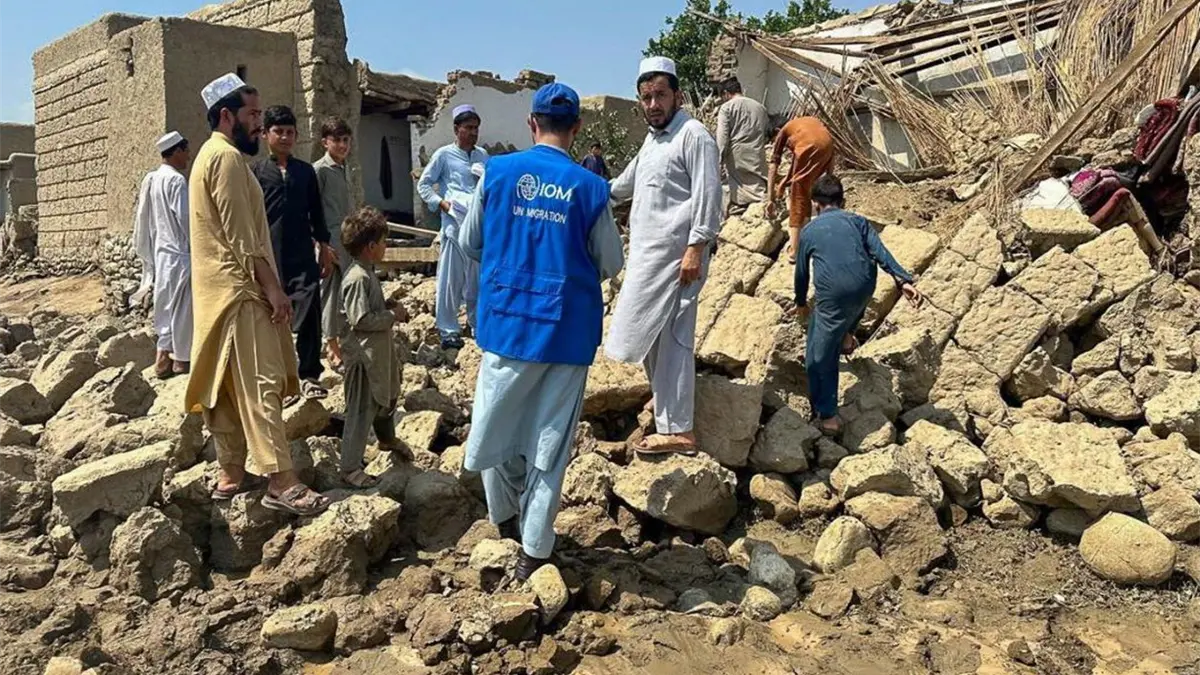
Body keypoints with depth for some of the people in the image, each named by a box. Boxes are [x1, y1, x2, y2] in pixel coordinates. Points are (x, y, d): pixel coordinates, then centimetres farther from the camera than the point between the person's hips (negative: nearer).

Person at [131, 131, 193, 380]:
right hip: (179, 254, -8)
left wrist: (148, 255, 18)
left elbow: (143, 220, 13)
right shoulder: (176, 180, -14)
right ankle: (181, 358, 7)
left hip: (159, 252, 8)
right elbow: (185, 218, -17)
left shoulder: (150, 180, 10)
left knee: (165, 305, 12)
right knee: (182, 307, 0)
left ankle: (163, 357, 12)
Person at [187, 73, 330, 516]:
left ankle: (230, 474, 17)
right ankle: (281, 482, -14)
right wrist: (273, 287, -17)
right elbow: (242, 236, -19)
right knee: (261, 383, -13)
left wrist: (266, 284, 20)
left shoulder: (211, 155, 21)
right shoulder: (228, 157, -12)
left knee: (227, 385, 11)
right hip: (239, 289, -11)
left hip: (220, 289, 11)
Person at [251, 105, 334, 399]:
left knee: (309, 314, -8)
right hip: (269, 256, -1)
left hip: (303, 256, 2)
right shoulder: (255, 171, 4)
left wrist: (324, 247, 15)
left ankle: (309, 375, -2)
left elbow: (316, 212, 17)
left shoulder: (306, 171, 13)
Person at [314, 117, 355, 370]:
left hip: (346, 240, 8)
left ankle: (342, 340, 19)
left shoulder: (342, 169, 15)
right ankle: (332, 345, 4)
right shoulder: (319, 170, -7)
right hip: (330, 241, -8)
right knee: (331, 292, -3)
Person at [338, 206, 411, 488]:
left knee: (386, 395, 28)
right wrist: (392, 315, -18)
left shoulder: (367, 272, 7)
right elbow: (361, 320, -28)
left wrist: (389, 311, 5)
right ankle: (350, 468, 9)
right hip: (364, 353, -10)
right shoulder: (358, 278, -24)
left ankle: (388, 439, 52)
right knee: (361, 411, -2)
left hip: (379, 351, 10)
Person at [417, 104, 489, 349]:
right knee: (451, 279, -2)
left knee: (479, 278, 13)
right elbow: (423, 185, 2)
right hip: (456, 225, -5)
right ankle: (448, 330, 7)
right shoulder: (444, 154, 1)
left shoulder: (483, 156, 15)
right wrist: (441, 203, -11)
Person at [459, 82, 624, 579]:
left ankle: (505, 515, 35)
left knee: (495, 423, 19)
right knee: (549, 439, 8)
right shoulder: (590, 187, -5)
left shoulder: (497, 173, -3)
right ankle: (534, 549, 14)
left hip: (508, 320, 0)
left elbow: (469, 243, 8)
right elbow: (610, 264, 4)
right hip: (568, 328, 0)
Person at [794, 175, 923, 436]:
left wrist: (801, 302, 41)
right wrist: (904, 280, -7)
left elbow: (802, 272, 24)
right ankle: (846, 337, 46)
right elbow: (880, 252, 1)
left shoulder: (808, 232, 15)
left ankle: (827, 416, 6)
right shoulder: (857, 221, 17)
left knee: (820, 357, 7)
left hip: (833, 296, -3)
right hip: (865, 289, 3)